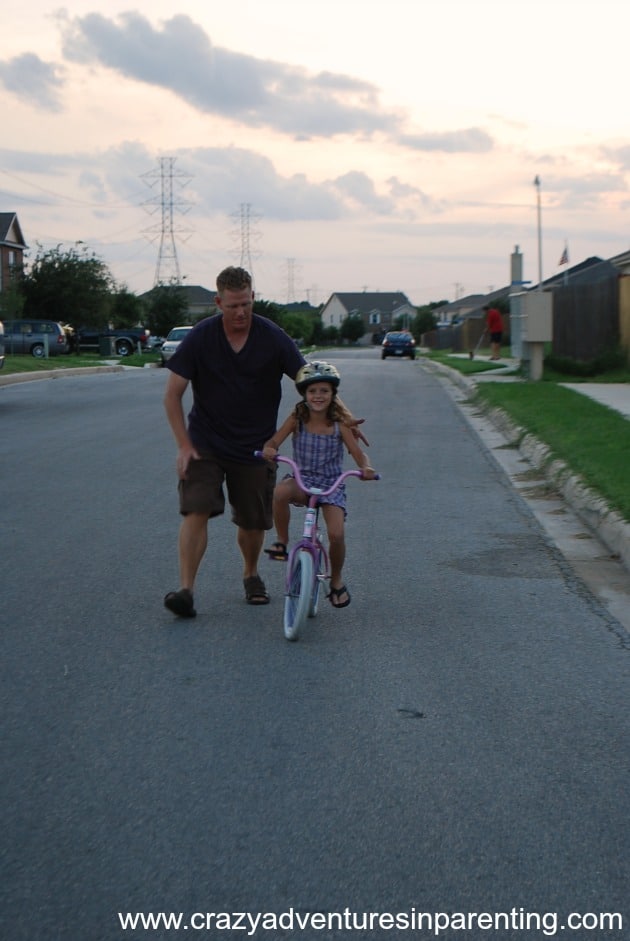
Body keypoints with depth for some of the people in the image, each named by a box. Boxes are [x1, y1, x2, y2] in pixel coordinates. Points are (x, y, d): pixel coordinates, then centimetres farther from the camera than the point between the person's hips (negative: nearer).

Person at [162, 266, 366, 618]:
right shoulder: (200, 337, -8)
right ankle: (186, 590, -16)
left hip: (255, 447, 1)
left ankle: (251, 574, 35)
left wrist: (343, 414, -19)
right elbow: (173, 394, -4)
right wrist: (184, 445, -11)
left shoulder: (273, 338, -8)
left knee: (253, 522, 7)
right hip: (206, 442, -1)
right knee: (197, 510, -16)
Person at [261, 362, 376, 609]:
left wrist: (366, 468, -26)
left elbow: (358, 454, -4)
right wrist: (268, 449, -32)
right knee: (280, 492, -37)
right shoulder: (297, 419, -2)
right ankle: (282, 541, -12)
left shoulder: (338, 425, -3)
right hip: (302, 479, 0)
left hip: (331, 485, 0)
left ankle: (336, 580, 11)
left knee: (336, 534, -19)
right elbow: (273, 441, -8)